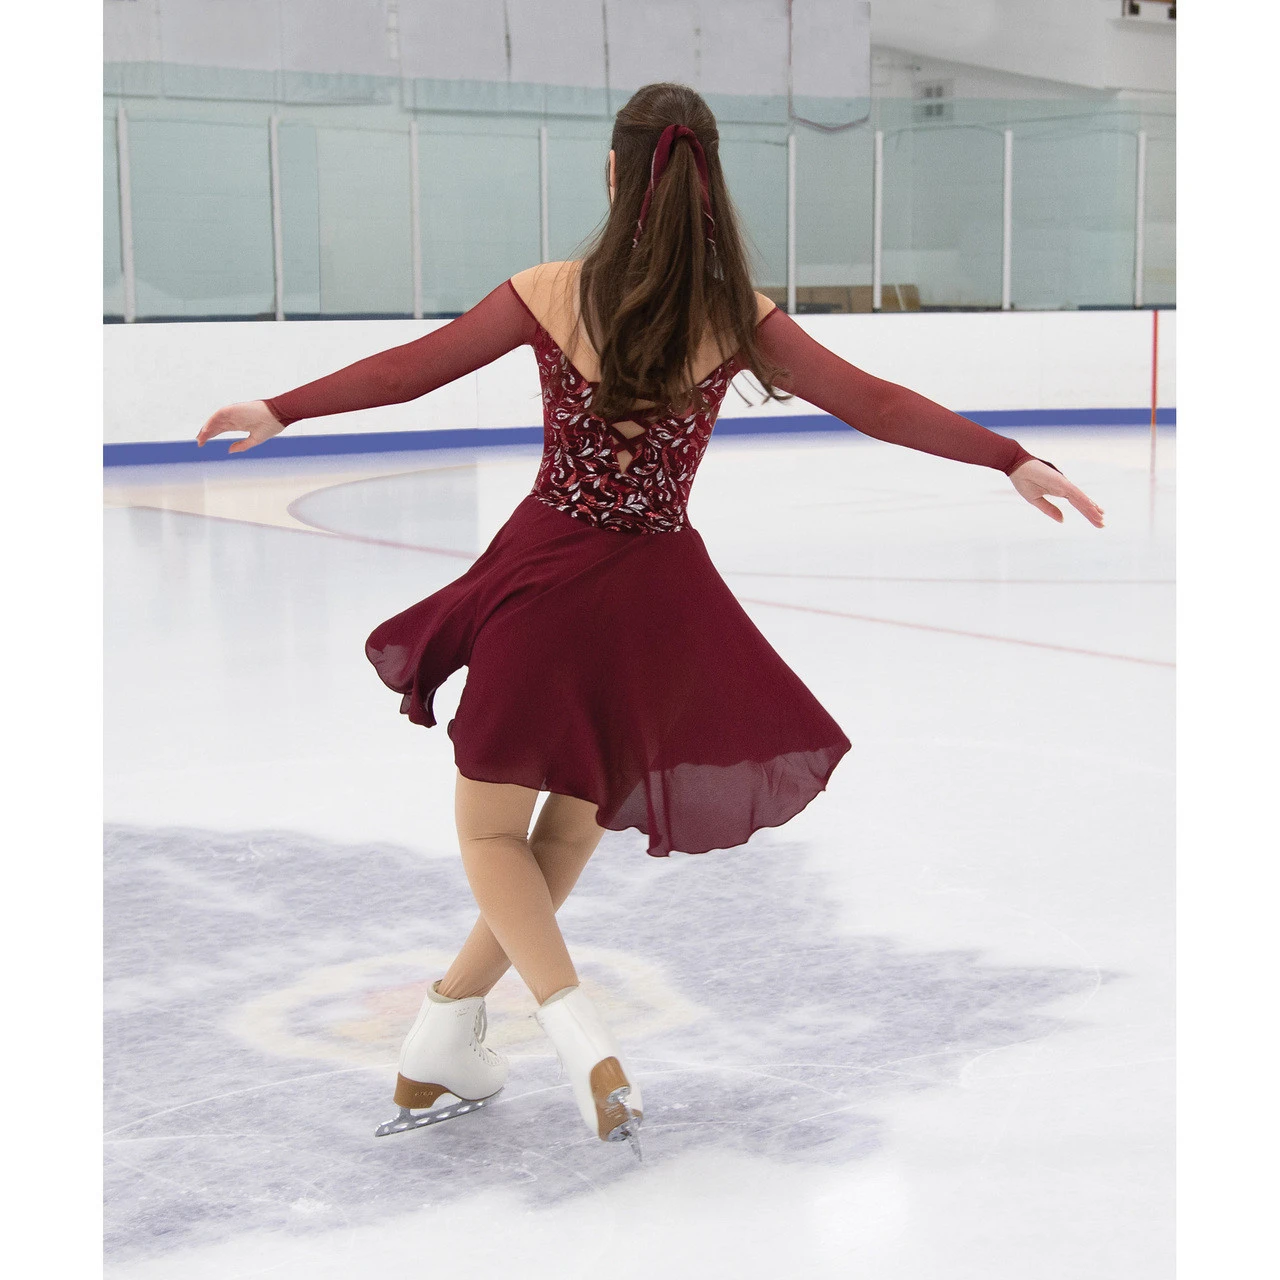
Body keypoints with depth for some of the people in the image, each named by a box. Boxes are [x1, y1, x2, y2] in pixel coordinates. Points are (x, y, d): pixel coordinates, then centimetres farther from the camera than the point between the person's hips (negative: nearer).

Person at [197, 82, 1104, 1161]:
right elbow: (872, 403, -3)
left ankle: (583, 1037, -9)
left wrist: (283, 411, 16)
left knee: (491, 832, 13)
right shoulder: (734, 318, -3)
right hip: (657, 599, 2)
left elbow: (413, 367, 3)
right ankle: (443, 1043, 30)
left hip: (545, 576, -2)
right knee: (573, 827, 21)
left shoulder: (555, 294, -5)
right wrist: (1014, 460, 3)